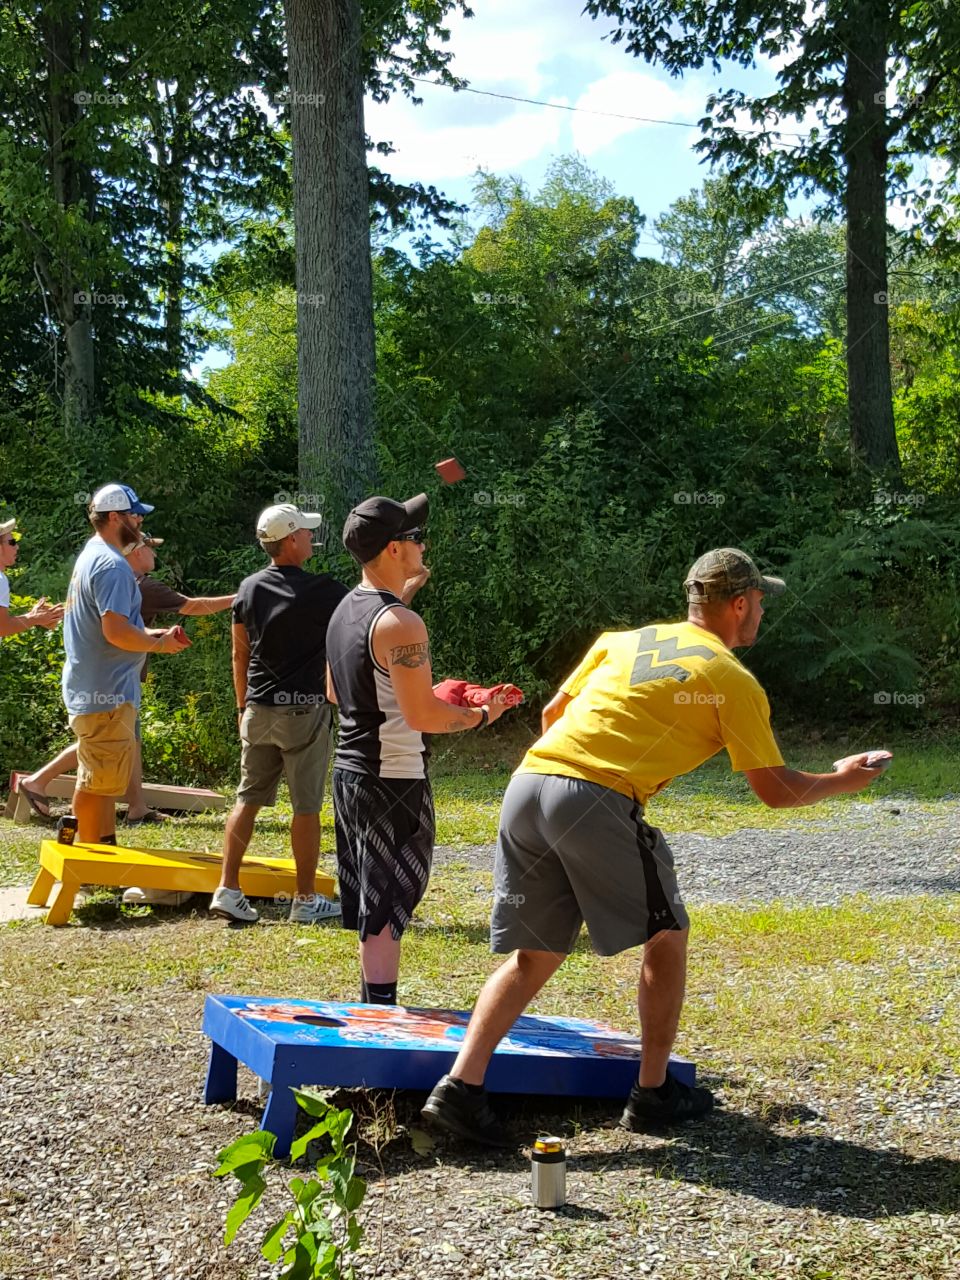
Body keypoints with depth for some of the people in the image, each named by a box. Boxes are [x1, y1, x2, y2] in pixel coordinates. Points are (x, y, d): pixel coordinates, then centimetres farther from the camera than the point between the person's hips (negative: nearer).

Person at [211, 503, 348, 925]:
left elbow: (240, 655, 12)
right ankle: (306, 899, 10)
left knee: (248, 798, 10)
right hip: (305, 711, -5)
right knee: (306, 807, 3)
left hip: (258, 711, 5)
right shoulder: (323, 591, -11)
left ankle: (228, 890, 7)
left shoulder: (249, 589, 5)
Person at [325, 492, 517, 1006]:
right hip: (393, 779, -9)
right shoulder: (400, 624, -21)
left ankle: (371, 1010, 28)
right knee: (387, 910, -3)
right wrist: (481, 715, -6)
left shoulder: (346, 610, 9)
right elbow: (421, 715, -23)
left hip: (350, 767, 9)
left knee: (369, 904, 18)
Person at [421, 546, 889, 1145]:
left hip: (527, 782, 6)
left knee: (536, 954, 15)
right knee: (666, 936, 15)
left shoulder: (623, 640, 24)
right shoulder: (735, 681, 8)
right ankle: (653, 1093, 22)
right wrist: (840, 781, 29)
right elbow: (777, 790, 11)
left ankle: (461, 1086, 4)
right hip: (596, 802, -6)